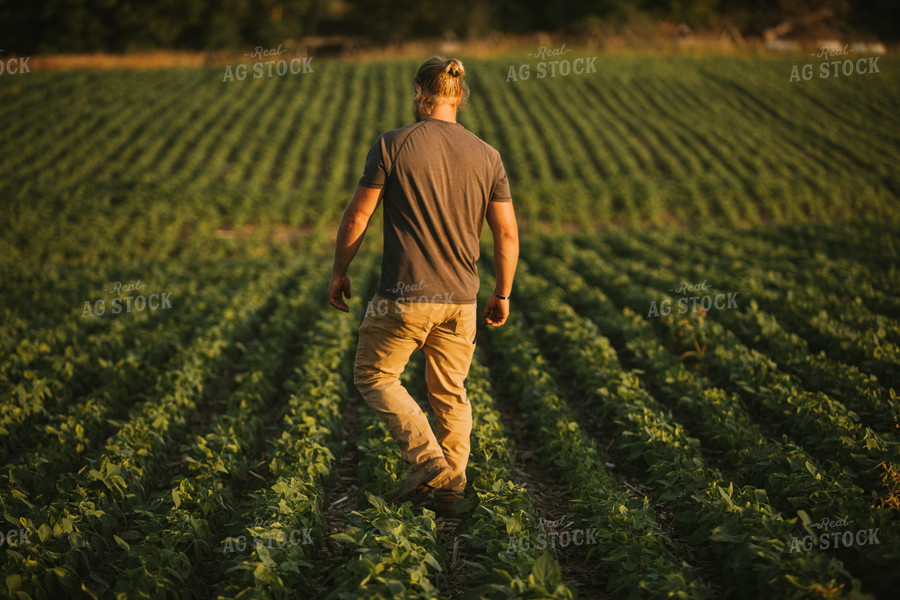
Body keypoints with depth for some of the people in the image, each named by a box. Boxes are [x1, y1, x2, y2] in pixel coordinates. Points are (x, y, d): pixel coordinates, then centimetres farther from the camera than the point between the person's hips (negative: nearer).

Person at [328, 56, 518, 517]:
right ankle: (451, 487, 16)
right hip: (460, 298, 4)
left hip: (405, 295, -4)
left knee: (374, 376, 13)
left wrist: (338, 271, 9)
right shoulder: (486, 156, 3)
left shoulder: (392, 145, -8)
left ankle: (427, 458, -1)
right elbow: (507, 234, 4)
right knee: (450, 393, 16)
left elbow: (357, 217, -5)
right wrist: (503, 294, 15)